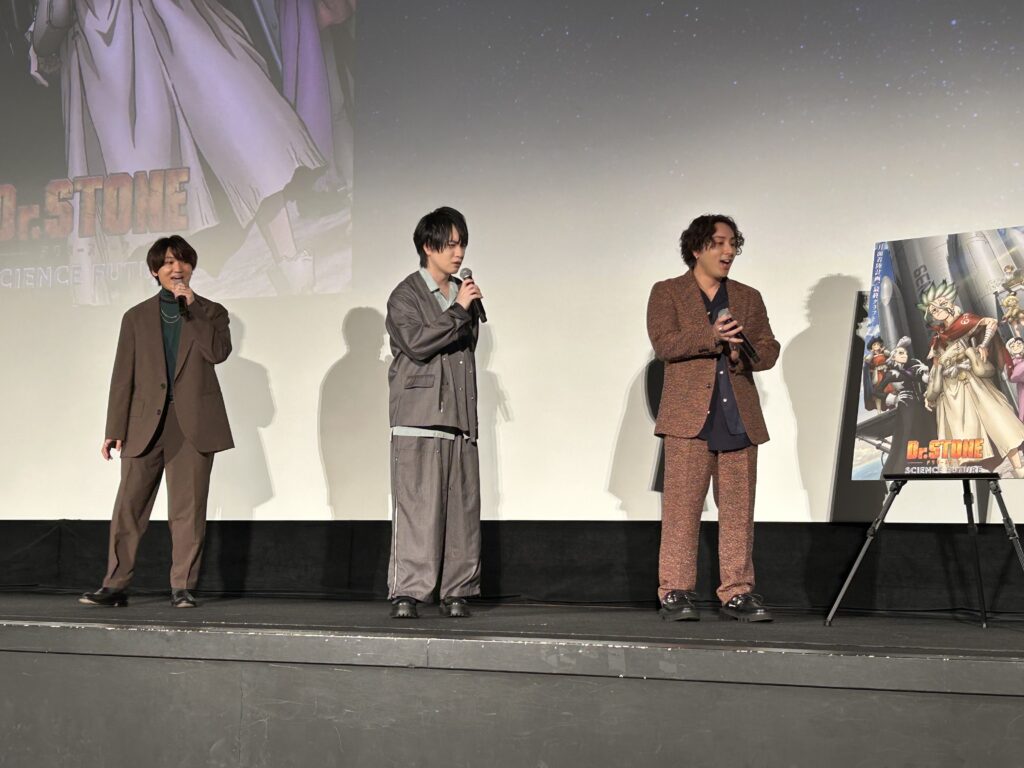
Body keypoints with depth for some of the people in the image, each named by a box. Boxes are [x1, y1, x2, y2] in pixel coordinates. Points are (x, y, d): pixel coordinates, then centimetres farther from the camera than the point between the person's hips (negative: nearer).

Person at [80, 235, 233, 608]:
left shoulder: (211, 312, 12)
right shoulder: (137, 317, 15)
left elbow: (219, 351, -8)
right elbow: (123, 377, 10)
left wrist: (191, 308, -7)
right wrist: (115, 429, 3)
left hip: (194, 423, -1)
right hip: (146, 424, 1)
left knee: (188, 510, -1)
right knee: (128, 506, -1)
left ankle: (182, 587, 5)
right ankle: (115, 585, 5)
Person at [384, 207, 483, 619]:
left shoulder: (464, 295, 19)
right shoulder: (406, 295, 1)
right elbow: (417, 343, -14)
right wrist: (458, 311, -11)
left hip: (459, 416, 6)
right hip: (419, 417, -6)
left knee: (463, 505, 2)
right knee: (417, 504, -10)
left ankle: (457, 591, 7)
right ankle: (406, 592, -6)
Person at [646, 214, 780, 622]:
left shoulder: (749, 298, 19)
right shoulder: (666, 293, 9)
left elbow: (769, 351, 12)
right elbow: (663, 343, -7)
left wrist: (744, 352, -10)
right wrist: (712, 335, -20)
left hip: (739, 419, 4)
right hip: (689, 416, -3)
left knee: (739, 509, 3)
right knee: (682, 506, -6)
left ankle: (738, 593, 8)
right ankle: (675, 592, -1)